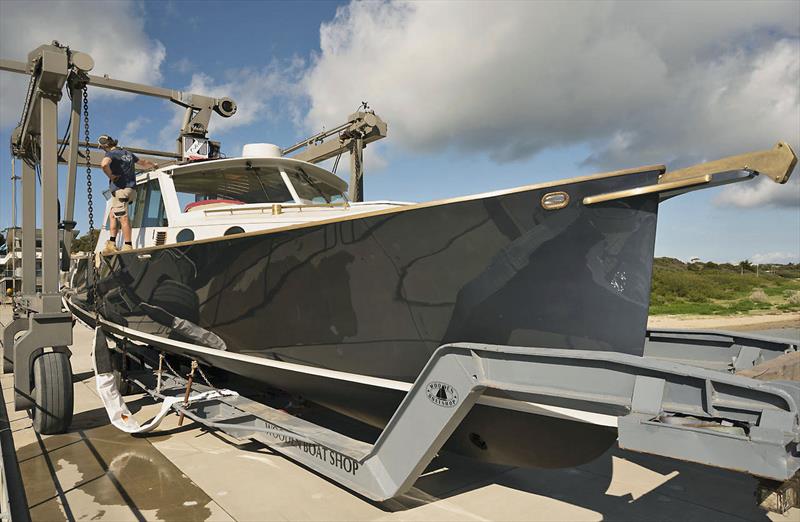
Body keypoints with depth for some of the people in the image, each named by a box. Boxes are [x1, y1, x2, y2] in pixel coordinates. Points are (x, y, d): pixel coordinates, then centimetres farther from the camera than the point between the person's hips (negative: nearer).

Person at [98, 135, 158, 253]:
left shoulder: (111, 154, -6)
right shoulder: (128, 153, 18)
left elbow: (104, 164, -29)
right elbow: (143, 163, 34)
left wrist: (111, 176, -12)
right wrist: (154, 165, 53)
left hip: (120, 189, -8)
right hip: (131, 189, 8)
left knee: (123, 218, -9)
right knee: (113, 215, 16)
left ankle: (128, 246, -12)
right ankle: (112, 243, 12)